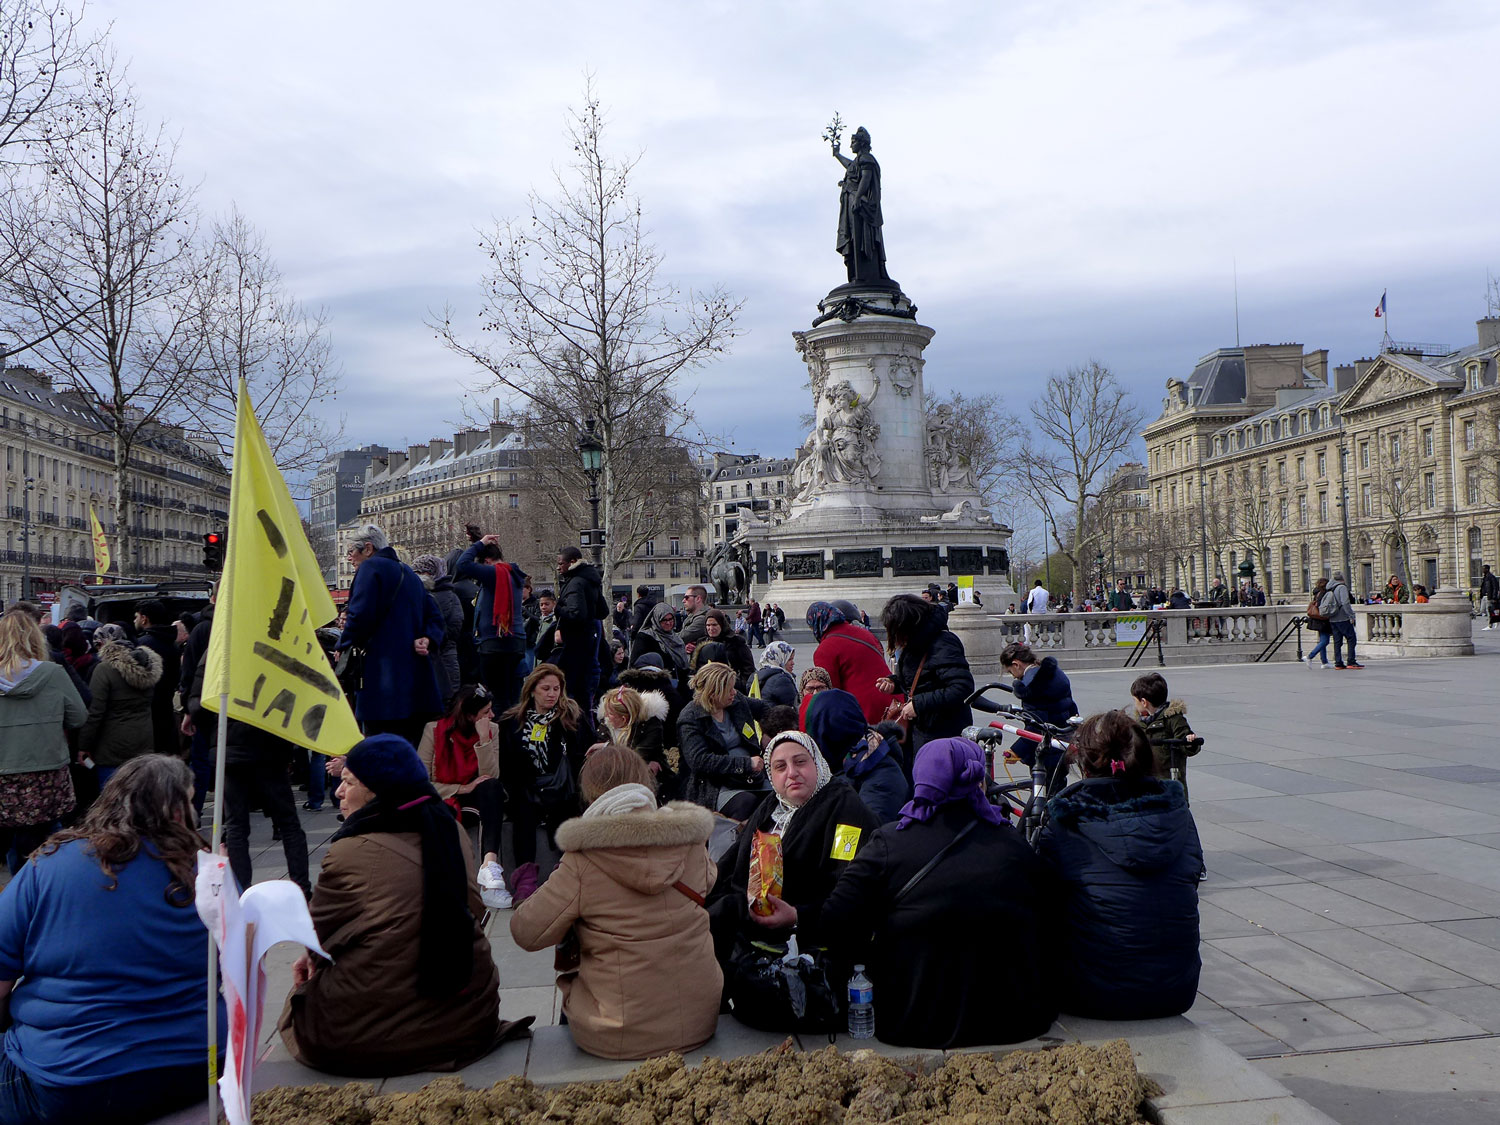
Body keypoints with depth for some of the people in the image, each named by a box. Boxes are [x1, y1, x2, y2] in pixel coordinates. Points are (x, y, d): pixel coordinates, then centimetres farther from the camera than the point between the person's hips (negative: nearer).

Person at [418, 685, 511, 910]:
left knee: (493, 788, -33)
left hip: (476, 798, 3)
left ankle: (489, 863, -47)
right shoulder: (434, 730, -7)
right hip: (442, 799, -3)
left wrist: (483, 740, -20)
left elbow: (491, 777, -10)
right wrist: (462, 789, -21)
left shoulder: (491, 731, 2)